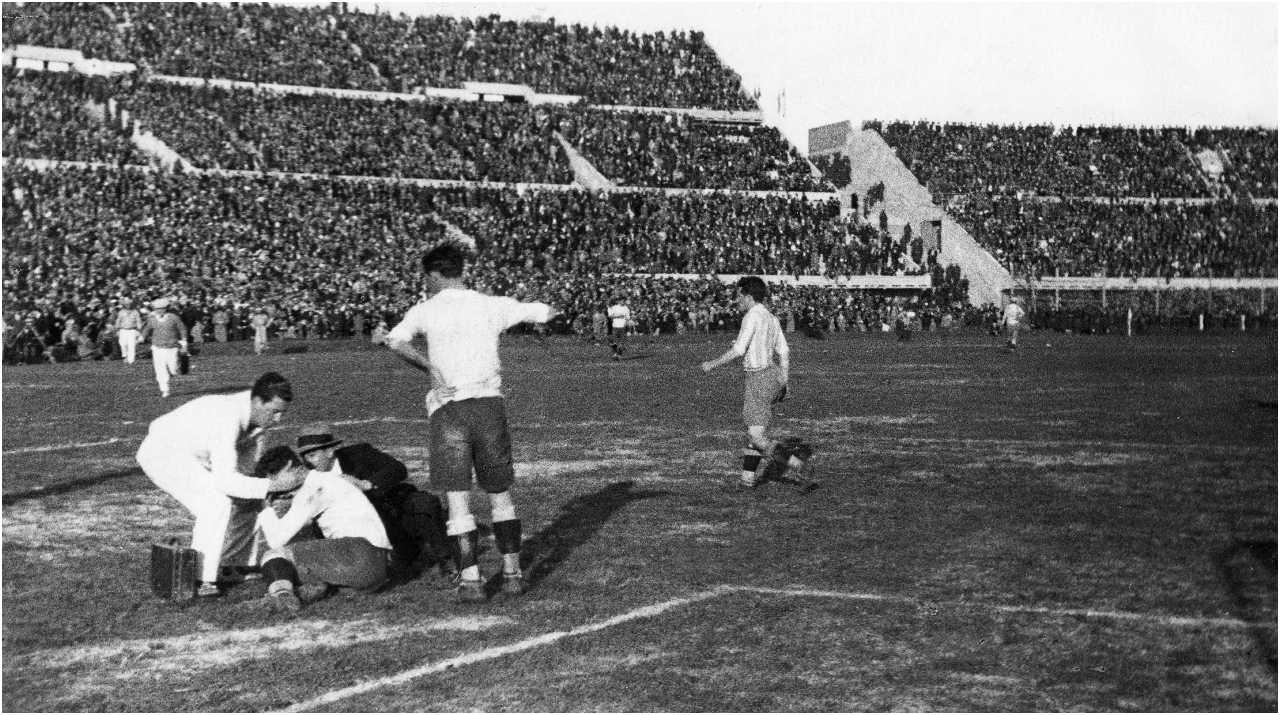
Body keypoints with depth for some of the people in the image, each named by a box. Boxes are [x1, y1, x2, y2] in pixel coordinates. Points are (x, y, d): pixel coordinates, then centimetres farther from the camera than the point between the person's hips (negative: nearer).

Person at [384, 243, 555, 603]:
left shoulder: (425, 310, 5)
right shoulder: (491, 305, 9)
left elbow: (395, 341, -12)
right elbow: (544, 312, 16)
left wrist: (429, 367, -9)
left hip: (447, 409, -2)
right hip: (489, 404, 2)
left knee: (457, 501, 1)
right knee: (501, 495, 15)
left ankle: (470, 580, -5)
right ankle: (512, 573, 15)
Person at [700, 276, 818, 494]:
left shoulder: (752, 317, -13)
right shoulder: (771, 318, 12)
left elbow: (738, 351, -18)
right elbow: (784, 352, 13)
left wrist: (713, 364, -7)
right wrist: (784, 382, 19)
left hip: (759, 377, -9)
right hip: (773, 374, 9)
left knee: (758, 438, -11)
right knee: (753, 429, 19)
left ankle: (801, 463, -22)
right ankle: (748, 478, 27)